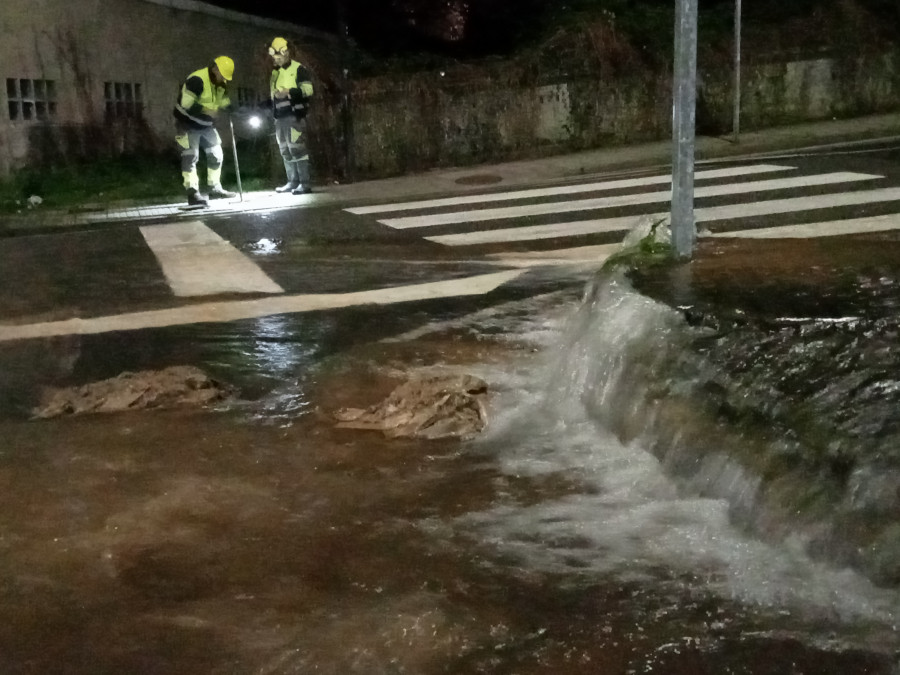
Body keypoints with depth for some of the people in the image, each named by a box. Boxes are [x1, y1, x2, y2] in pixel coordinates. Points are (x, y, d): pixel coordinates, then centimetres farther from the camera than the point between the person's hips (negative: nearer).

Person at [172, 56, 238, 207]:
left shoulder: (220, 84, 3)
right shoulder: (197, 80, -26)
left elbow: (224, 103, 13)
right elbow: (186, 104, -32)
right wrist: (205, 110, -31)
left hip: (205, 125, 9)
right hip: (187, 123, -9)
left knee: (216, 154, 11)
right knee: (191, 156, -13)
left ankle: (215, 188, 24)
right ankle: (193, 194, -16)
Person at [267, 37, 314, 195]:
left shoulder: (298, 68, -5)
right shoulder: (275, 72, 20)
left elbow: (307, 90, -15)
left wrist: (288, 92, -19)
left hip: (294, 115, -8)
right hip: (280, 117, 8)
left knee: (297, 148, -13)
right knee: (285, 150, 10)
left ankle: (304, 183, -13)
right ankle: (292, 182, 17)